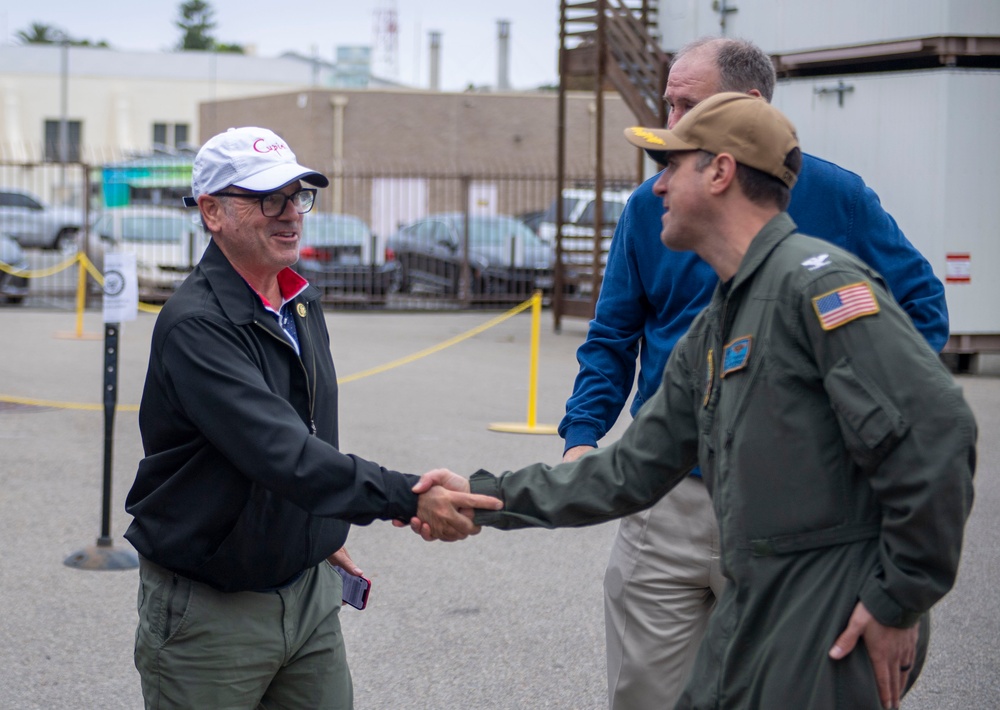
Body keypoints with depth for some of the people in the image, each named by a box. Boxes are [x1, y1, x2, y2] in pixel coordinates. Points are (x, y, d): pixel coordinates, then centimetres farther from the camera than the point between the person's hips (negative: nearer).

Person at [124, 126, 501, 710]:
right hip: (209, 610, -7)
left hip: (309, 591, 8)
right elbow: (284, 454, -33)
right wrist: (408, 497, -39)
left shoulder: (303, 304, 8)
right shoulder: (196, 325, -21)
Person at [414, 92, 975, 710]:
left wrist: (901, 600, -17)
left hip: (833, 635, -9)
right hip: (750, 625, 9)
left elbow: (935, 433, -22)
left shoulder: (817, 282, -14)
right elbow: (631, 473, 20)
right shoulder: (711, 334, 17)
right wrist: (483, 498, 16)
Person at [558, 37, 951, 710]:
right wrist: (582, 438, -6)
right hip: (668, 496, 2)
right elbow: (612, 341, 9)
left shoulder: (832, 196, -3)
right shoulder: (651, 205, 4)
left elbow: (923, 306, 6)